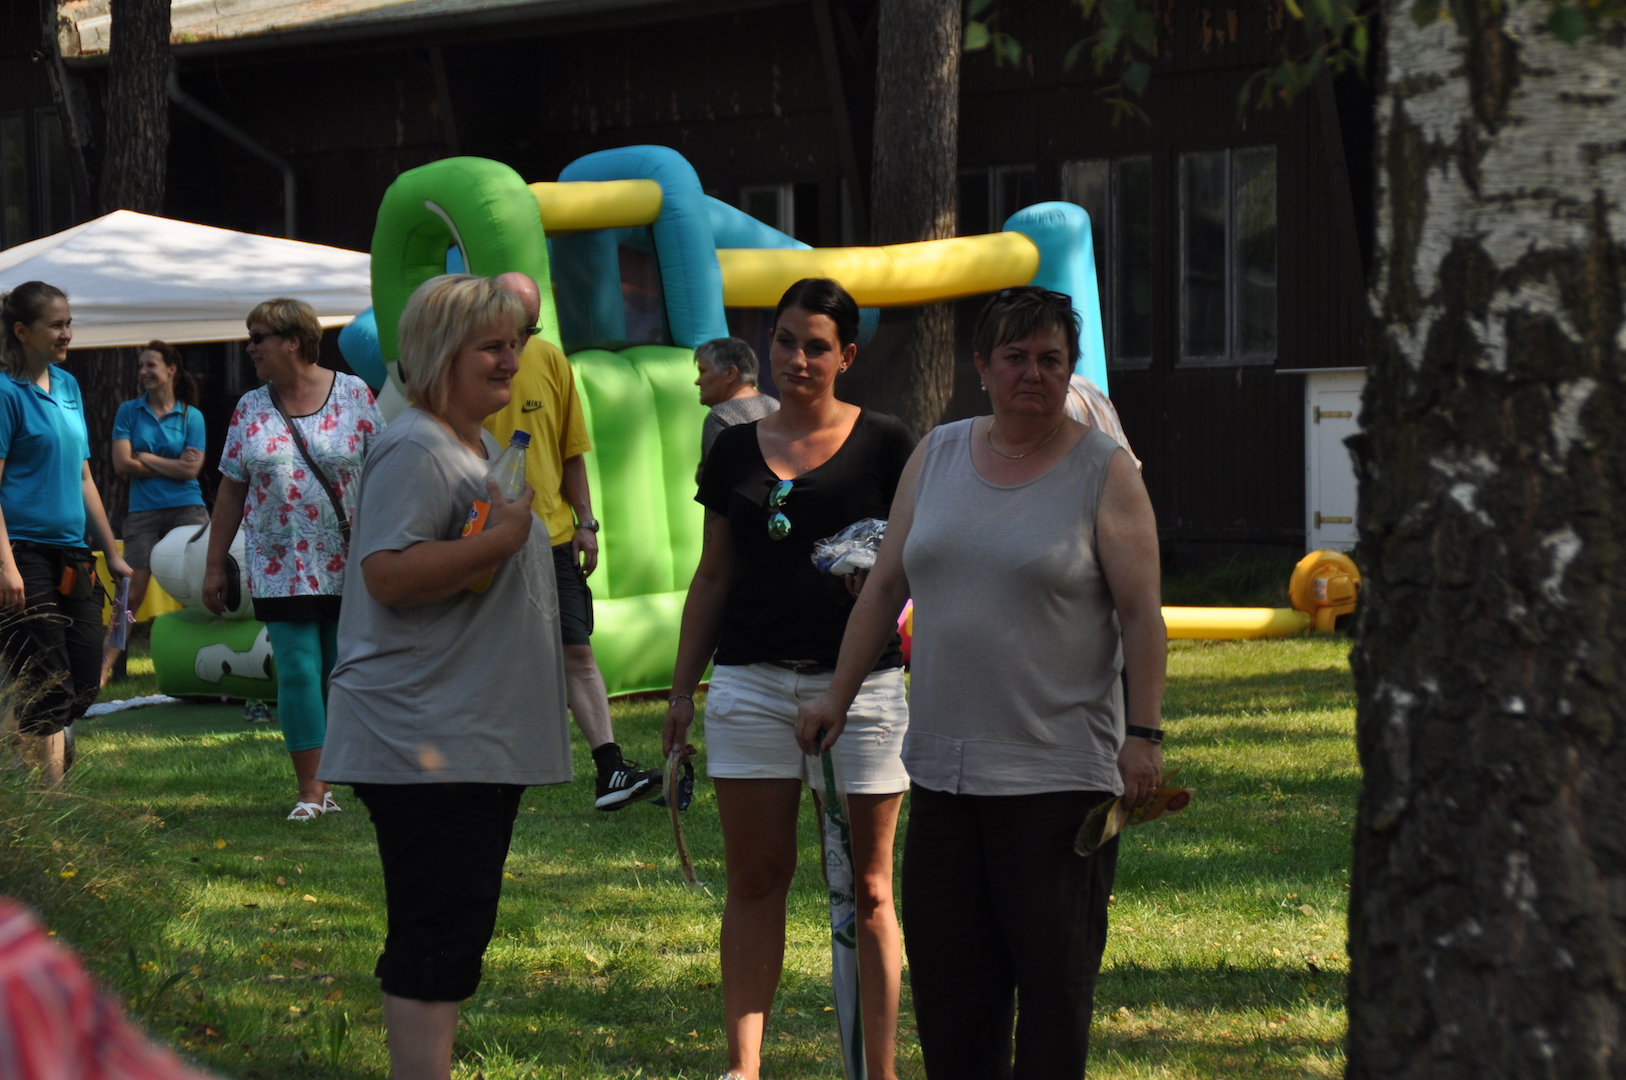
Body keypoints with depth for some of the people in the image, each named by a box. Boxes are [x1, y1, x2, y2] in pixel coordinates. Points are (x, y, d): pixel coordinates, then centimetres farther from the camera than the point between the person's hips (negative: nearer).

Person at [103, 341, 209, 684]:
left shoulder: (191, 416, 4)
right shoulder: (129, 411, 6)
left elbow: (190, 470, -6)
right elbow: (122, 464, -4)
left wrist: (146, 458, -4)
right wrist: (171, 466, -3)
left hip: (186, 508, -1)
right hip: (143, 511, 1)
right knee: (132, 594, -4)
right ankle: (104, 668, -3)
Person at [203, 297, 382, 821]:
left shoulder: (353, 395, -1)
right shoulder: (250, 409, 6)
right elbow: (231, 490, 9)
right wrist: (215, 565, 7)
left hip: (348, 566, -1)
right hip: (281, 569, 1)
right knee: (298, 672, -6)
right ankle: (311, 790, -1)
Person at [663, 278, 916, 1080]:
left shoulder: (884, 445, 1)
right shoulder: (736, 451, 11)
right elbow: (713, 576, 16)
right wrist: (682, 689, 13)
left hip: (860, 682, -3)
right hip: (750, 682, 3)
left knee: (865, 885, 2)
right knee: (754, 876, 3)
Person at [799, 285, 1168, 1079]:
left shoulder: (1104, 470, -2)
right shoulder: (937, 454, 11)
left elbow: (1141, 613, -6)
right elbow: (884, 585, 16)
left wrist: (1143, 735, -14)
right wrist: (838, 696, 14)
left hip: (1058, 772, -5)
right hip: (943, 766, 5)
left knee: (1053, 970, -2)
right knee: (945, 969, 7)